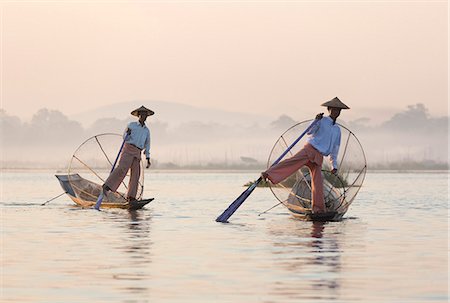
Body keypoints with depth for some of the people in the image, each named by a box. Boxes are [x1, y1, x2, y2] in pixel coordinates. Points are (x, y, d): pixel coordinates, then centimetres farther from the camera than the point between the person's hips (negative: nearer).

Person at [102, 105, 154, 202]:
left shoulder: (147, 130, 20)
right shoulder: (131, 125, 9)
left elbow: (147, 145, 20)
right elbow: (125, 138, 4)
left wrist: (148, 159, 14)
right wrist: (127, 133, -19)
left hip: (137, 154, 5)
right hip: (129, 148, -5)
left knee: (135, 174, -5)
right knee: (122, 168, -24)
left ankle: (131, 197, -6)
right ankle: (107, 186, -30)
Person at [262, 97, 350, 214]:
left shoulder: (337, 130, 22)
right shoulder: (322, 121, 8)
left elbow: (335, 149, 27)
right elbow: (310, 131, -5)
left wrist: (334, 165, 24)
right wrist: (316, 121, -20)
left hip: (318, 157, 4)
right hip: (310, 148, -4)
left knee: (318, 182, -3)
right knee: (293, 161, -29)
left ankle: (318, 208, 2)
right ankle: (269, 174, -41)